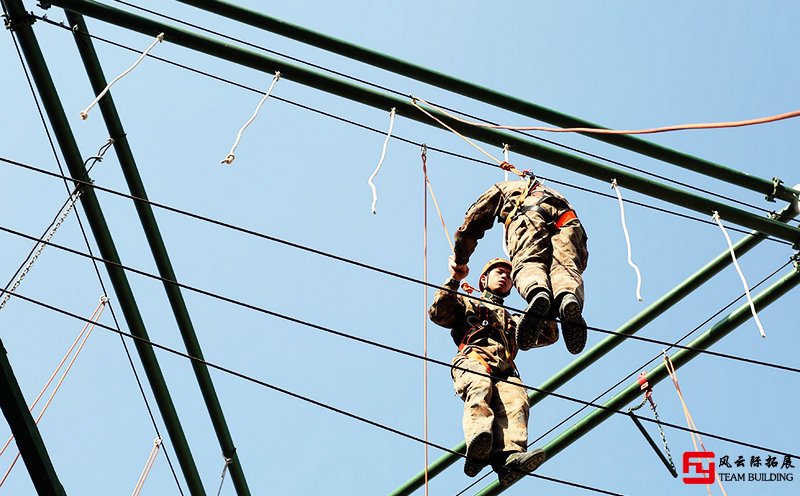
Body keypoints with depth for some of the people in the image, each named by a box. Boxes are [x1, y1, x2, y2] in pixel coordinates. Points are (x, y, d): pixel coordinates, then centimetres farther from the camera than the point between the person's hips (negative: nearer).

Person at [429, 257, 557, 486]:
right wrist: (454, 279, 10)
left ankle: (509, 456, -55)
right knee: (480, 386, -39)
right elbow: (438, 313, 17)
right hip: (473, 362, -2)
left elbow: (549, 336, 35)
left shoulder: (515, 321, 46)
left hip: (504, 371, 3)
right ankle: (478, 444, -61)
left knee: (516, 399, -33)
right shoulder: (467, 304, 36)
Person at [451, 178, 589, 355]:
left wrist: (460, 260, 41)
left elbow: (473, 220, 35)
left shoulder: (503, 187, 43)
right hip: (565, 217, 3)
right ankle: (569, 297, -47)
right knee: (564, 266, -13)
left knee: (528, 264, -16)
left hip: (528, 214, -3)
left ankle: (538, 294, -50)